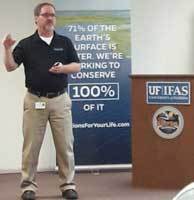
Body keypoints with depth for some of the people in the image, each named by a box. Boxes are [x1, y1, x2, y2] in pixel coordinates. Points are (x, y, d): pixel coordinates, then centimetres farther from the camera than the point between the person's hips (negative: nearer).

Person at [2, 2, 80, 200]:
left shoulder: (65, 42, 7)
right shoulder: (26, 44, 2)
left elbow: (77, 66, 6)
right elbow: (10, 67, -5)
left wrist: (63, 68, -13)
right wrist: (7, 49, -23)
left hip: (60, 100, 1)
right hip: (34, 100, -1)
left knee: (65, 145, 3)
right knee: (31, 145, 2)